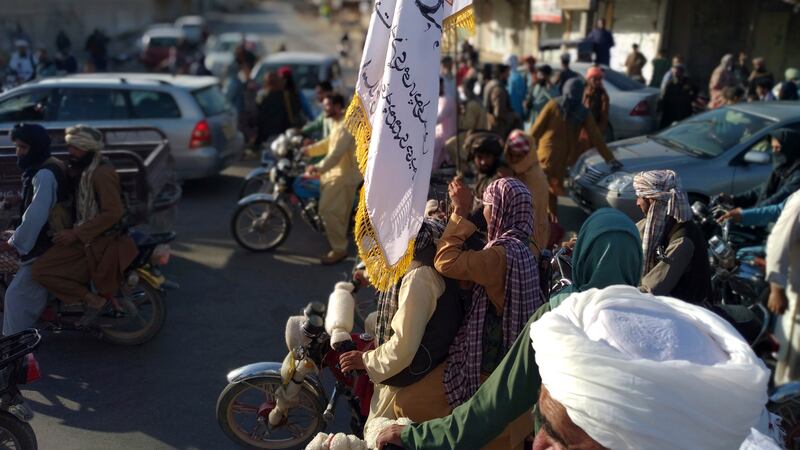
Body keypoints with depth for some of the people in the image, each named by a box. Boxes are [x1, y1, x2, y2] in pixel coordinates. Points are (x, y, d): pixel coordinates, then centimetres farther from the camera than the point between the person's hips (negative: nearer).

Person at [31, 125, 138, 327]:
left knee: (41, 270, -13)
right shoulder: (83, 169, 12)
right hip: (85, 236, 10)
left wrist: (76, 234, -22)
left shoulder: (102, 173, -19)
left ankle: (96, 300, -5)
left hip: (102, 242, -10)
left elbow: (113, 213, -24)